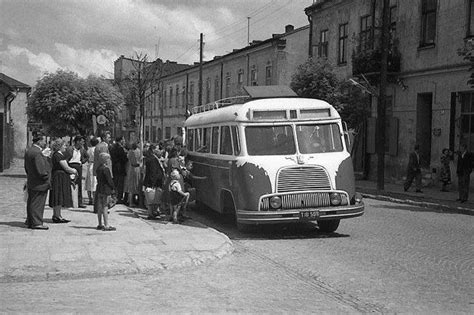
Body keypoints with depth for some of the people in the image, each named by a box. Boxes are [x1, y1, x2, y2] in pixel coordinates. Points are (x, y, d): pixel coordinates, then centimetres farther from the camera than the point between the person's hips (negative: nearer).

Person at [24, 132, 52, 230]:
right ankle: (36, 223, 2)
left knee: (31, 203, 17)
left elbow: (26, 168, 18)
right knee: (37, 203, -3)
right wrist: (47, 180, -14)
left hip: (31, 183, 10)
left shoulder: (29, 151, 10)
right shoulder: (37, 153, -23)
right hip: (39, 184, -10)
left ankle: (30, 221, 26)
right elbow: (41, 170, -25)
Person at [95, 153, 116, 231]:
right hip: (106, 190, -8)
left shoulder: (98, 168, 10)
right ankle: (106, 225, -4)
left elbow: (98, 179, 14)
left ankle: (100, 224, 19)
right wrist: (113, 188, -6)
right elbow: (109, 180, -17)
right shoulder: (106, 169, -16)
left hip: (99, 189, 8)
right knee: (105, 207, -6)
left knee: (100, 207, 12)